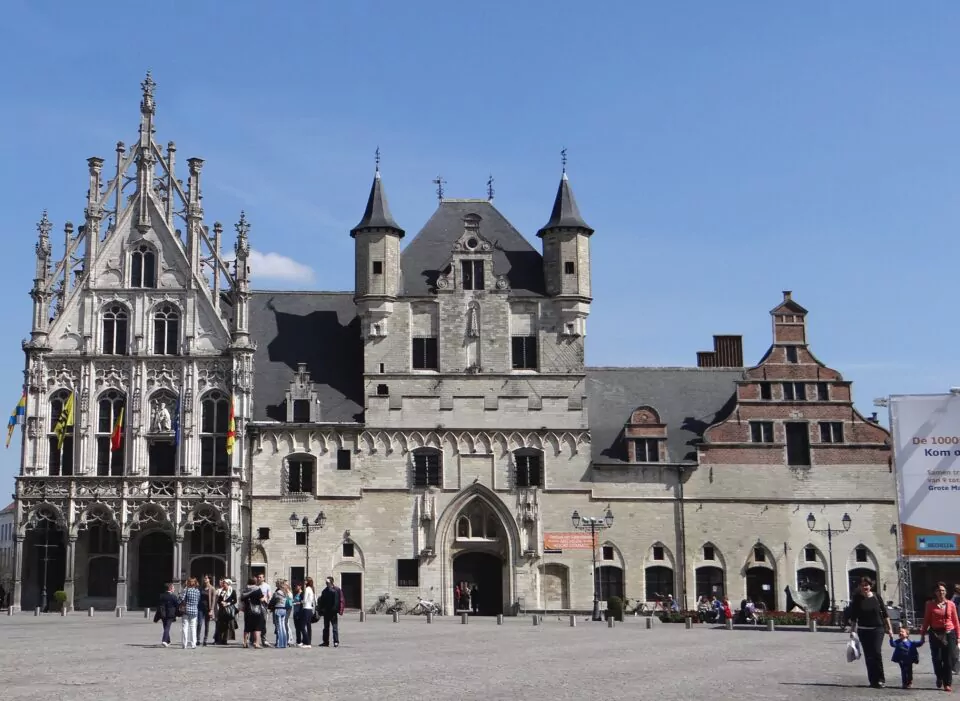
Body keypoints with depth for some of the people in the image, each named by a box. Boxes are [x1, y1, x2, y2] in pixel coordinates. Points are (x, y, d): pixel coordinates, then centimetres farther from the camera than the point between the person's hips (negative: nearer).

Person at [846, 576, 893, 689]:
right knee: (868, 656, 3)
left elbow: (885, 614, 5)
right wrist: (852, 631, -4)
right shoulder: (857, 599, -2)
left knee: (877, 652, -14)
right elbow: (853, 617, 1)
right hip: (863, 630, 1)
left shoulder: (876, 597, -1)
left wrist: (889, 629, 4)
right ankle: (873, 680, 11)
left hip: (877, 629, -1)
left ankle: (880, 679, -5)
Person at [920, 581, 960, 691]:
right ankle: (939, 677, 28)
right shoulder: (930, 604, 4)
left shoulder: (950, 604, 3)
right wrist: (923, 634, 5)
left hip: (949, 634, 0)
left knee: (948, 660, -2)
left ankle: (947, 683, 6)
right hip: (935, 634, 0)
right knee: (936, 658, 0)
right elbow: (926, 620, 7)